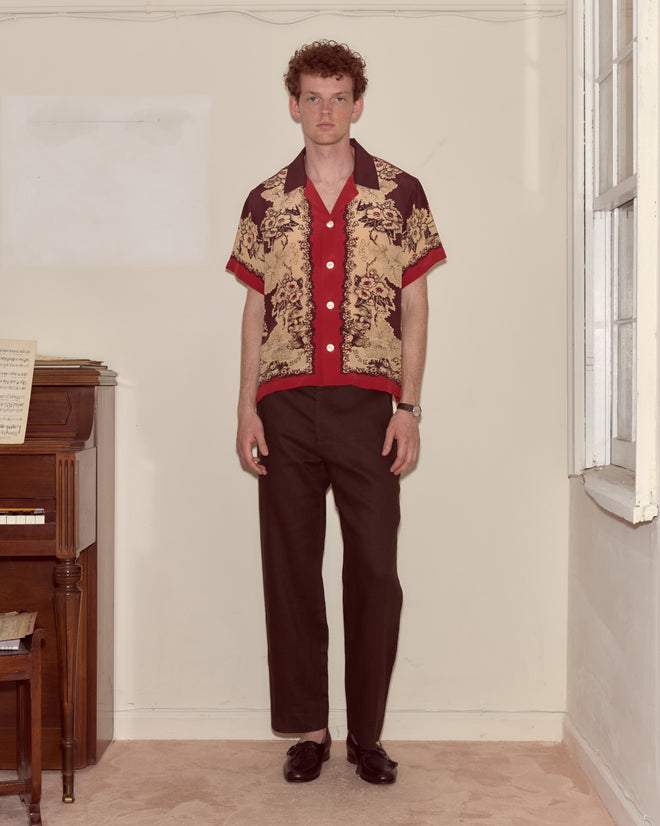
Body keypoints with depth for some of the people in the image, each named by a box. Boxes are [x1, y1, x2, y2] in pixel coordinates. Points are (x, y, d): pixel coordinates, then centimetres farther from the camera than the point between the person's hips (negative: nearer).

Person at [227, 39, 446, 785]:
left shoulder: (400, 194, 4)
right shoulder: (266, 202, 9)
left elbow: (414, 307, 4)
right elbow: (255, 311, 11)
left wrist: (409, 406, -4)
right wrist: (247, 408, 3)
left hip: (367, 405, -1)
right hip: (286, 408, 2)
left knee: (375, 571, -1)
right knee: (291, 571, 5)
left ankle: (367, 734, 13)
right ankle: (309, 730, 18)